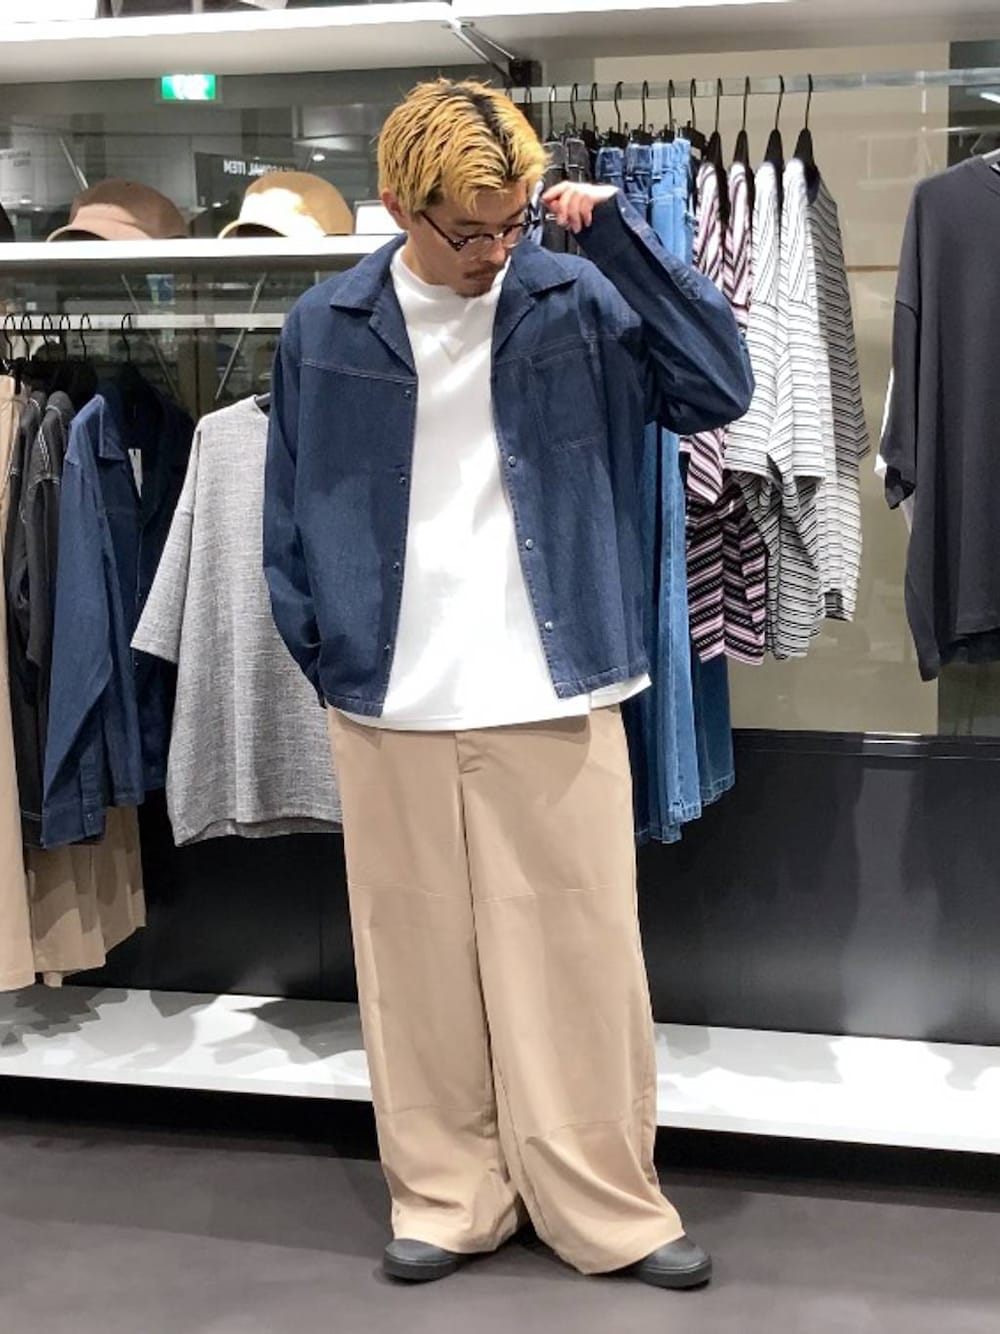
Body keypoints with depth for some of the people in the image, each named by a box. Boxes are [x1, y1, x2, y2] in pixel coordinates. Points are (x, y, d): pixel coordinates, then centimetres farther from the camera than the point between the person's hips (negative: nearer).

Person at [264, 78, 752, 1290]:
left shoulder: (577, 301, 0)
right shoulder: (325, 331, 3)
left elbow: (721, 389, -8)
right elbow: (290, 514, 9)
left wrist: (621, 235, -12)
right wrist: (321, 658, 3)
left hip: (555, 696, -1)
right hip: (387, 705, 1)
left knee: (580, 954, 4)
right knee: (418, 958, 10)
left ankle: (606, 1205, 21)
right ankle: (447, 1195, 27)